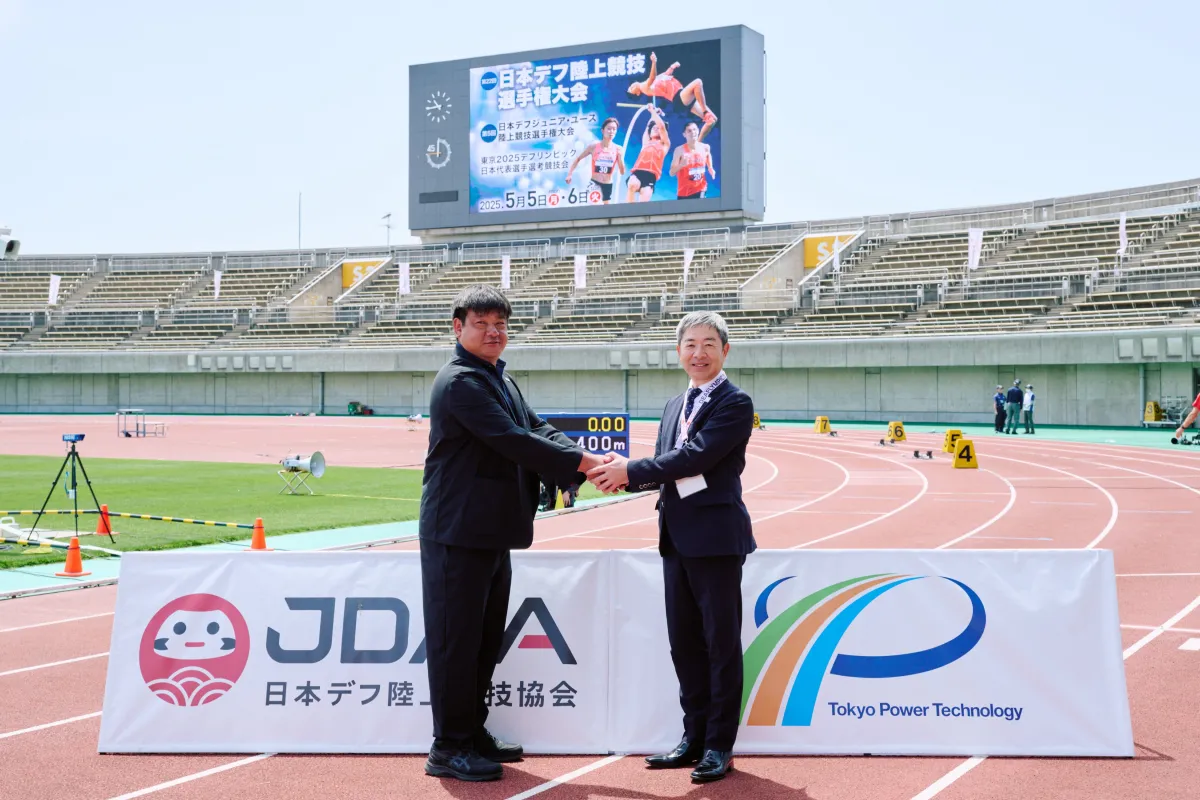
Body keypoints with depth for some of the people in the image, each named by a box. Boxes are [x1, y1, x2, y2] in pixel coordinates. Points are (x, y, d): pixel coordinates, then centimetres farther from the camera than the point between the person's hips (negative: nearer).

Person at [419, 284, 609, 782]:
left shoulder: (500, 381, 17)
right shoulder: (460, 382, -15)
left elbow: (536, 430, 9)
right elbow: (512, 441, -22)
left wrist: (591, 463, -7)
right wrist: (582, 462, -20)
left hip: (493, 532, 10)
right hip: (458, 532, -10)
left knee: (486, 639, 15)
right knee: (455, 639, -2)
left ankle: (472, 733, 26)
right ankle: (448, 749, 6)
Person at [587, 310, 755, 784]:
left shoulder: (735, 404, -9)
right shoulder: (674, 406, 16)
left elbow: (695, 457, -19)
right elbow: (667, 471, 16)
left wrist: (632, 470, -15)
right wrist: (624, 475, -3)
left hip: (716, 539, -8)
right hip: (677, 538, 8)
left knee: (721, 642, 2)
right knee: (684, 643, 13)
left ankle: (719, 745, 10)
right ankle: (694, 736, 24)